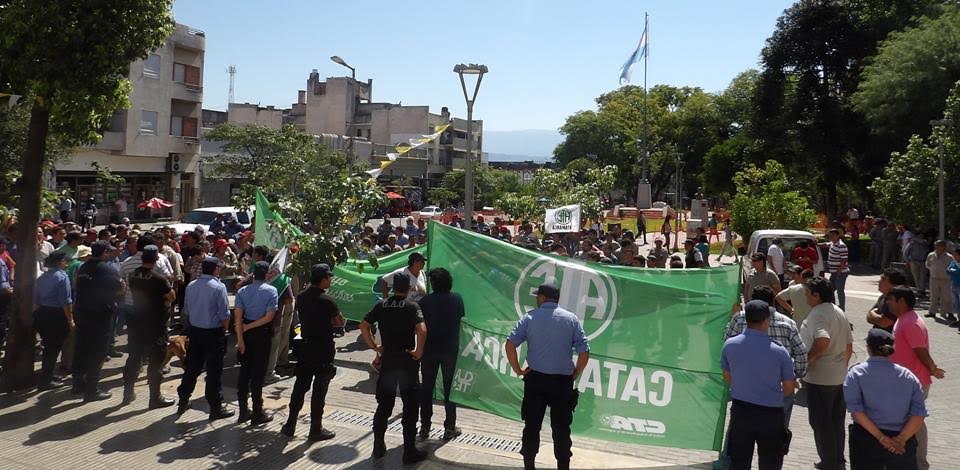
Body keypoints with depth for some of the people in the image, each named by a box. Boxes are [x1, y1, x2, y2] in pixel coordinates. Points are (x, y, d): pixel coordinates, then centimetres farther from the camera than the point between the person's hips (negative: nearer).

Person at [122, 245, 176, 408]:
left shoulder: (132, 275, 0)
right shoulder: (159, 278, -19)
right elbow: (172, 297, -14)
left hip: (136, 320, 6)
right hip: (155, 323, -6)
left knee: (134, 357, 17)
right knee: (155, 360, 2)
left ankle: (128, 393, 26)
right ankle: (155, 397, 6)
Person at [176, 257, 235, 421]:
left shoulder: (191, 286, 2)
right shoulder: (218, 287, -15)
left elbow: (187, 308, 12)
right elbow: (224, 314, -14)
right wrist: (224, 329, 0)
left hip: (194, 331, 6)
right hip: (213, 333, -6)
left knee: (192, 368, 17)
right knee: (214, 372, 2)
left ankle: (183, 402, 27)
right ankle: (216, 408, 8)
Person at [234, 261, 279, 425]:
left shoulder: (242, 291, 2)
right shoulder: (271, 291, -7)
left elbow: (238, 316, -7)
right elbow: (269, 316, -15)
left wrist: (240, 338, -8)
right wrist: (249, 327, -7)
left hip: (246, 333, 4)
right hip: (262, 333, -4)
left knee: (244, 371, 12)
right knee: (258, 373, 2)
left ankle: (243, 411, 18)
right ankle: (257, 414, 8)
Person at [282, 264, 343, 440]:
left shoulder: (301, 297, 3)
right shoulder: (327, 301, -17)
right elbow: (340, 323, -8)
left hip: (305, 347, 6)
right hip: (323, 350, -6)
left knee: (300, 386, 14)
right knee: (319, 389, 2)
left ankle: (290, 425, 19)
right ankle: (316, 429, 9)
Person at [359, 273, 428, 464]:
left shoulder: (381, 305, 3)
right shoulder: (412, 307, -8)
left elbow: (363, 326, 0)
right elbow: (422, 330, -23)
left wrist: (374, 346, 6)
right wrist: (418, 351, -12)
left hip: (387, 359, 4)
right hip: (407, 361, -4)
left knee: (384, 404, 16)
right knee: (410, 406, 5)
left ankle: (378, 446, 22)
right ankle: (410, 451, 9)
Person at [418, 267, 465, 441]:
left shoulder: (425, 301, -10)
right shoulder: (457, 299, -6)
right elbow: (461, 318, 4)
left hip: (429, 350, 0)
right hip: (450, 350, 1)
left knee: (427, 388, 11)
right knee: (449, 388, 10)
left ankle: (425, 427, 18)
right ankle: (450, 428, 15)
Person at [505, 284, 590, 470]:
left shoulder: (529, 317, 1)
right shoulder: (571, 319, 2)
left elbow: (509, 345, -9)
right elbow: (584, 352, -4)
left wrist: (517, 370, 0)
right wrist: (575, 375, 7)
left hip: (535, 379, 0)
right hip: (562, 381, 0)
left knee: (532, 425, 11)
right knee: (561, 427, 8)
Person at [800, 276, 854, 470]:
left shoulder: (817, 313, -19)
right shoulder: (839, 312, 9)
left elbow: (823, 340, -35)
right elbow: (849, 346, 14)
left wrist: (806, 360, -23)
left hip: (819, 377, -9)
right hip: (840, 377, 9)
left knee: (821, 422, 3)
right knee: (837, 420, 19)